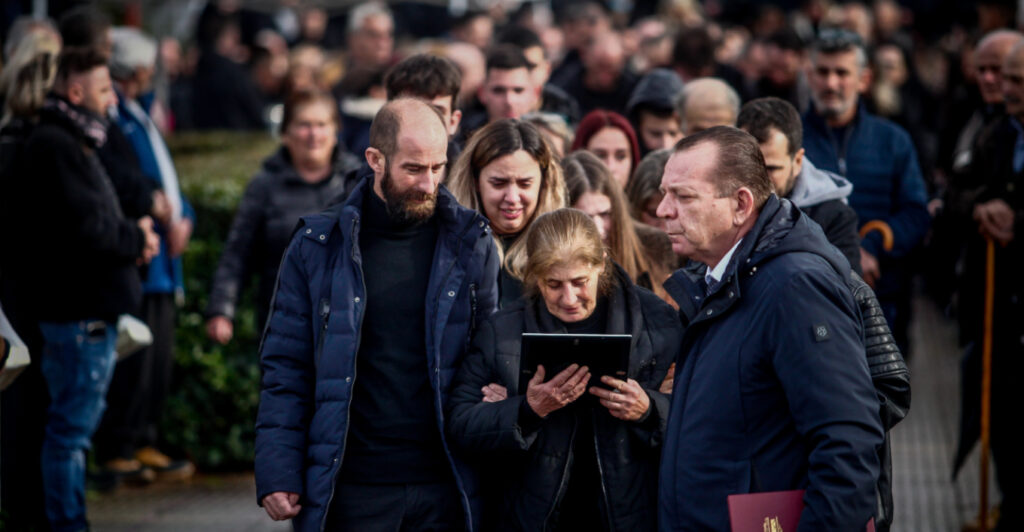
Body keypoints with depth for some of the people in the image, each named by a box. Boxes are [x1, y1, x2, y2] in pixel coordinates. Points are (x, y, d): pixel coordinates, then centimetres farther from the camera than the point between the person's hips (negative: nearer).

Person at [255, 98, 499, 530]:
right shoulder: (317, 246, 3)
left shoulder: (471, 242, 6)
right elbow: (286, 368, 4)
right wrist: (278, 474, -6)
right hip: (352, 492, -1)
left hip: (446, 491, 1)